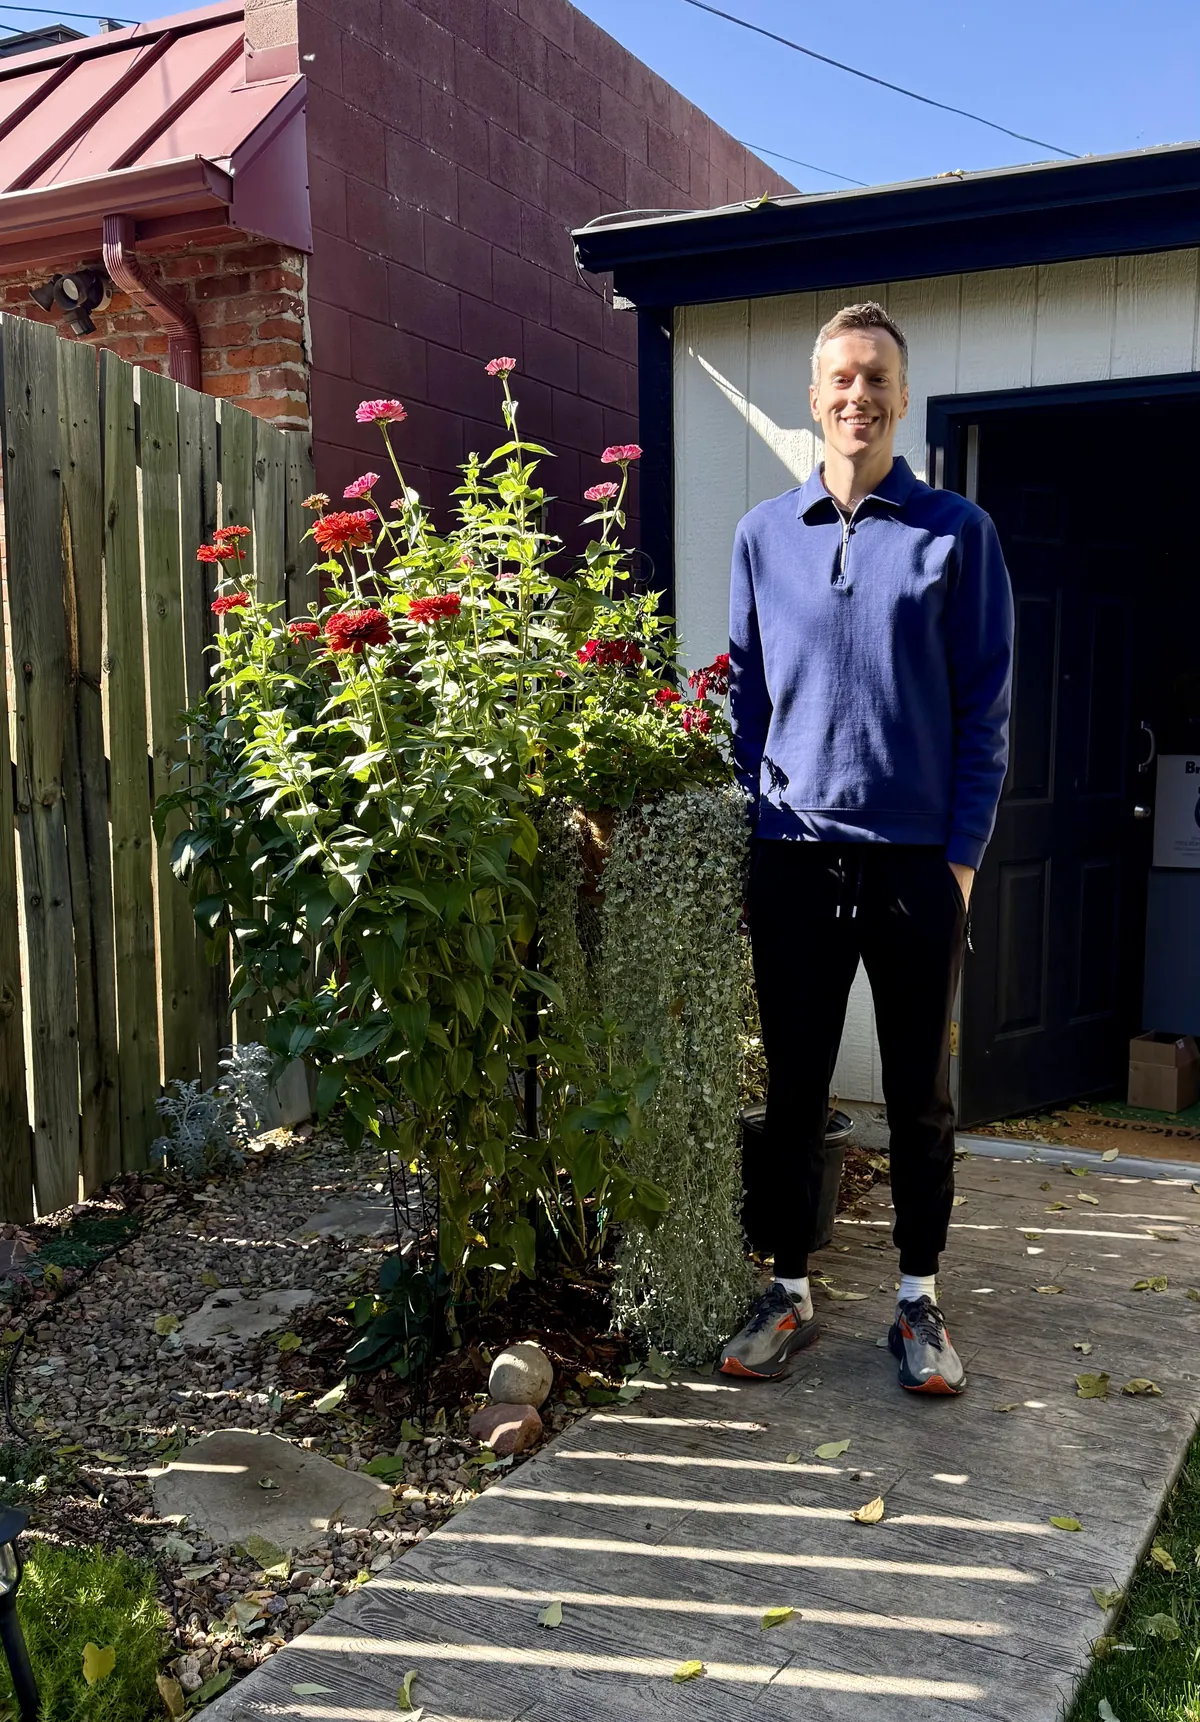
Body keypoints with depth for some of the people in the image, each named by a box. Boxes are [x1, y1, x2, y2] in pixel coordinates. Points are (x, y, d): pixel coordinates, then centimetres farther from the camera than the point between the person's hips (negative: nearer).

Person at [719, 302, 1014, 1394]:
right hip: (795, 856, 2)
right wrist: (758, 824, 5)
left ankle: (919, 1303, 24)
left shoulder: (956, 532, 2)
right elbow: (748, 694, 12)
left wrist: (964, 853, -6)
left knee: (920, 1095, 9)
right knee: (794, 1087, 9)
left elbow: (984, 704, 0)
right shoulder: (764, 536, 8)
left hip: (917, 856, -1)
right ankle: (790, 1295, 24)